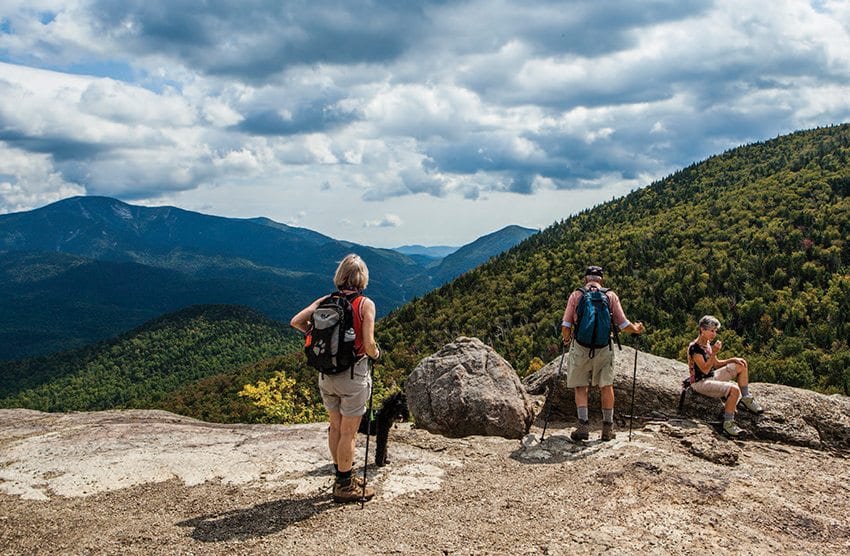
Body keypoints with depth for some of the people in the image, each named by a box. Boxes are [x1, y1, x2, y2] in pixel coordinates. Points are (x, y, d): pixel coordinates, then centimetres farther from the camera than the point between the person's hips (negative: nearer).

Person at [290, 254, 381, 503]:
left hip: (326, 374, 5)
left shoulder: (325, 301, 1)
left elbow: (295, 321, -4)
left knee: (335, 427, 19)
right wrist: (376, 354, 3)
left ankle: (342, 477, 33)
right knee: (348, 433, 6)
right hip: (353, 375, -5)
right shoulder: (365, 304, -12)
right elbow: (369, 344, -18)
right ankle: (345, 487, 17)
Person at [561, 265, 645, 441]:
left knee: (580, 387, 9)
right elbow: (623, 324, 4)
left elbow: (566, 326, -1)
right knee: (606, 386, 13)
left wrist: (567, 339, 19)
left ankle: (583, 425, -2)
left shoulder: (576, 295, 2)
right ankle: (608, 428, 15)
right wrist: (637, 329, 23)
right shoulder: (611, 296, 4)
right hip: (604, 348, 1)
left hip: (581, 348, -1)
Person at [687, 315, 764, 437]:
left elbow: (716, 364, 16)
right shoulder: (694, 348, -21)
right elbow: (705, 370, -25)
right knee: (734, 389, -30)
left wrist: (732, 359, 2)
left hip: (712, 376, 10)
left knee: (742, 365, 10)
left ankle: (746, 398, 16)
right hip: (700, 382, -10)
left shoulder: (708, 344, 7)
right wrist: (714, 353, -31)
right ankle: (728, 423, -18)